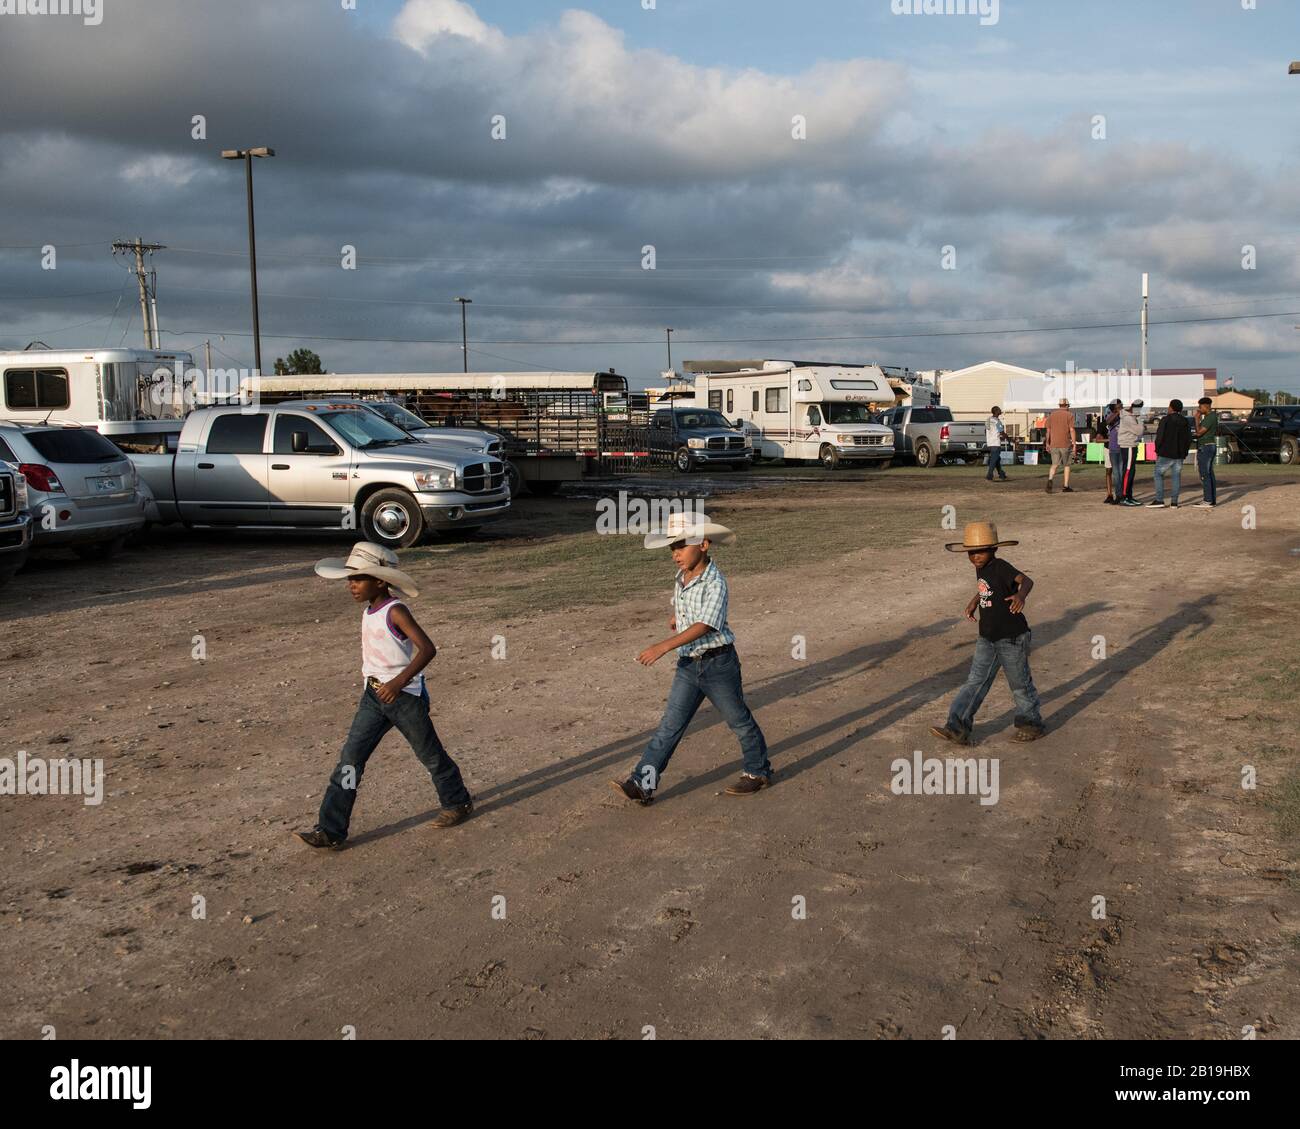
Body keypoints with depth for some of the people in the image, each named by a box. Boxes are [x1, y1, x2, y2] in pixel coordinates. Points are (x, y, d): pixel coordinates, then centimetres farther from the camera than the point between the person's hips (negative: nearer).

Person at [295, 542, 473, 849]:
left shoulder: (395, 611, -19)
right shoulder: (369, 612, 6)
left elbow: (427, 648, -28)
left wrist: (399, 681, -36)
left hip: (405, 695, -7)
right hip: (374, 696, 7)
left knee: (429, 754, 11)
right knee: (350, 757, -1)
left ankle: (457, 803, 34)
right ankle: (330, 830, -1)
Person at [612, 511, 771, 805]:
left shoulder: (714, 582, -21)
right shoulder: (681, 577, 5)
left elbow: (704, 626, -33)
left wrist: (664, 646, -39)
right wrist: (678, 616, 21)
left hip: (718, 662, -7)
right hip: (688, 665, 7)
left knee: (739, 721, 11)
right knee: (670, 725, 2)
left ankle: (759, 772, 31)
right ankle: (642, 784, -2)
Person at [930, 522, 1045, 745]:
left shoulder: (1001, 567, -20)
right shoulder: (981, 569, 6)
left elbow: (1025, 580, -38)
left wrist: (1021, 594, -58)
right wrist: (974, 601, 16)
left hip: (1012, 638, -8)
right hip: (987, 638, 8)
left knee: (1020, 683, 8)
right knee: (975, 682, 4)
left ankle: (1031, 724, 28)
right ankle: (957, 729, 3)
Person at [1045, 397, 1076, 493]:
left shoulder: (1052, 415, 8)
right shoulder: (1069, 415, -3)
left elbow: (1048, 430, 7)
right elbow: (1072, 430, -10)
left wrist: (1047, 443, 14)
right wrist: (1074, 444, -7)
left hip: (1054, 444, 3)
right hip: (1066, 444, -3)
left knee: (1054, 465, 10)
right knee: (1066, 465, 11)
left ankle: (1050, 480, -18)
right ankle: (1065, 486, 11)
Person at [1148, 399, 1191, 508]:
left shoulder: (1166, 420, -9)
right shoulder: (1185, 422, 10)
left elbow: (1160, 437, -12)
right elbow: (1189, 439, 12)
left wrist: (1157, 450, -1)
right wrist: (1184, 452, 17)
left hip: (1166, 453, -5)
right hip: (1179, 455, 5)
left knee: (1158, 475, 2)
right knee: (1176, 477, 6)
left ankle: (1159, 500, -7)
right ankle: (1174, 502, 3)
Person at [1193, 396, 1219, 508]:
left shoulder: (1209, 418, -18)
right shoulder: (1211, 416, 14)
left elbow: (1199, 432, -20)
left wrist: (1197, 418, -11)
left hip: (1205, 447, -11)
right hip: (1210, 446, 11)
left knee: (1204, 475, -9)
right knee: (1209, 474, 12)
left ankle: (1208, 501, -10)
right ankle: (1212, 499, 15)